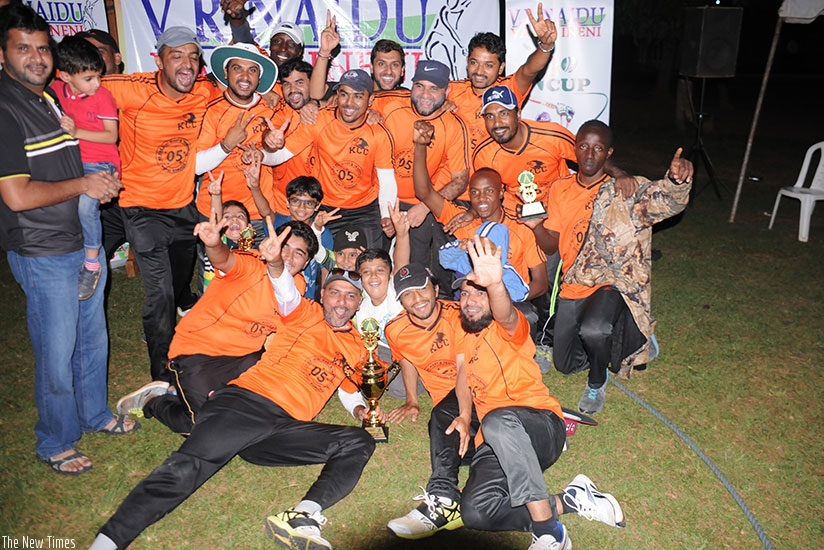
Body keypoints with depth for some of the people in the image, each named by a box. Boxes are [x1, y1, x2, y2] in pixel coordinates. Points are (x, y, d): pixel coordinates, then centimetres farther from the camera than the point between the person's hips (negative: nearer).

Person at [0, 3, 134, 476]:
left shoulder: (52, 99, 11)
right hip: (43, 254, -8)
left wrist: (103, 181, 7)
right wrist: (83, 184, -14)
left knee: (93, 338, 19)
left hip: (85, 240, 8)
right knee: (57, 352, 4)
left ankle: (95, 414, 39)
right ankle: (56, 443, 24)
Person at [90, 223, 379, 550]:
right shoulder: (307, 315, 12)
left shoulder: (357, 348, 25)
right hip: (246, 402, -4)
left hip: (284, 429, 4)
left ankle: (304, 517, -36)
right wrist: (275, 263, -31)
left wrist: (358, 409, 15)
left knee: (359, 443, -16)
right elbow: (287, 291, -9)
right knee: (185, 469, -23)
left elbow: (349, 389, 38)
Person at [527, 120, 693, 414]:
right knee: (566, 364, 11)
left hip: (612, 283, -5)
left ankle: (598, 381, -2)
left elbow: (666, 201, -30)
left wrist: (677, 180, -53)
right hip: (573, 286, 5)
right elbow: (552, 245, 6)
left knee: (594, 330, -36)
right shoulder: (560, 189, 4)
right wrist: (535, 223, -15)